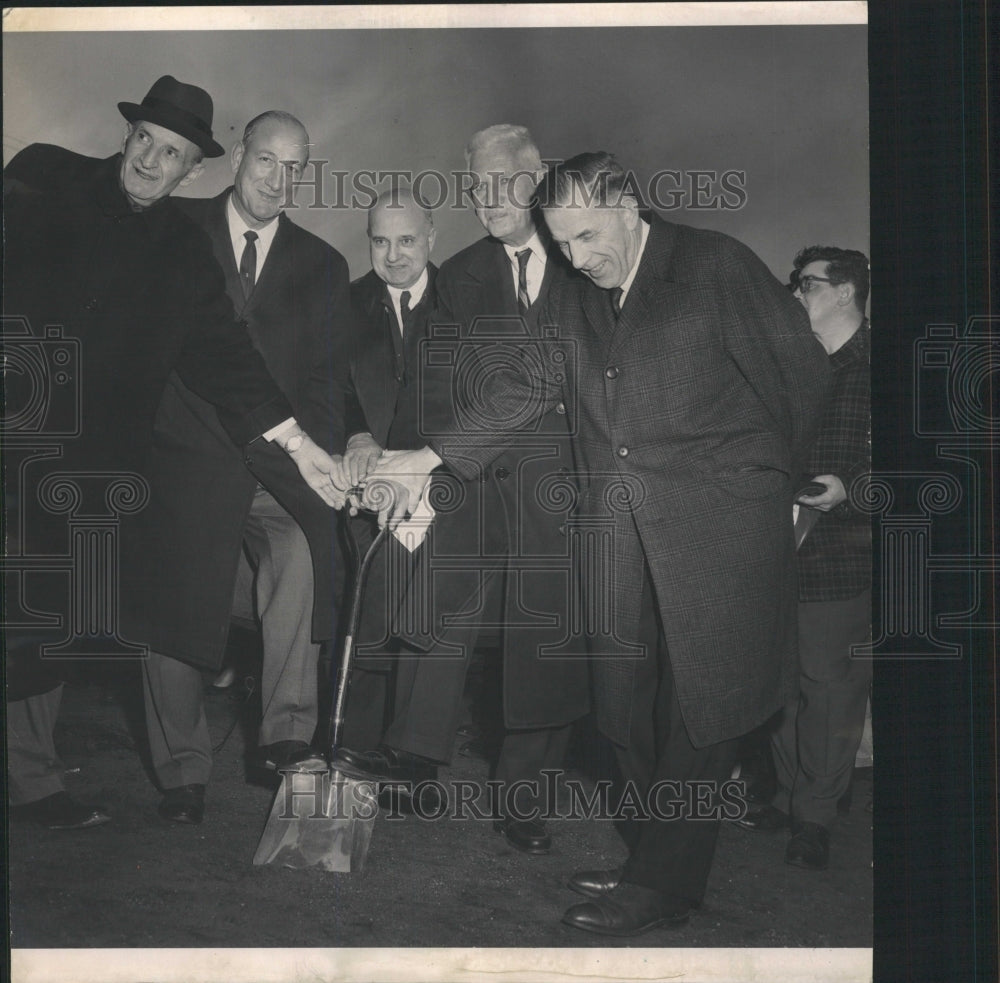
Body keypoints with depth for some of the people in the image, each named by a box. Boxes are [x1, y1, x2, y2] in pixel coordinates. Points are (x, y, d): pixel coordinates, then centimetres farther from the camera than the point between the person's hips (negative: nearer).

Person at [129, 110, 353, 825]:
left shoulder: (322, 267, 10)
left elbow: (331, 376, 9)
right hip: (182, 463, 0)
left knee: (300, 553, -28)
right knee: (172, 617, 3)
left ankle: (286, 733, -22)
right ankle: (182, 770, 21)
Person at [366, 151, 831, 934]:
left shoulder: (715, 265, -2)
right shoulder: (575, 299, 15)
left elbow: (803, 372, 2)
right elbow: (521, 390, 18)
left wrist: (775, 480, 9)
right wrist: (432, 458, 10)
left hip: (717, 516, -5)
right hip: (619, 519, 6)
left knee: (699, 699, -4)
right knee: (625, 700, 5)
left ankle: (665, 885, 4)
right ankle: (649, 856, 19)